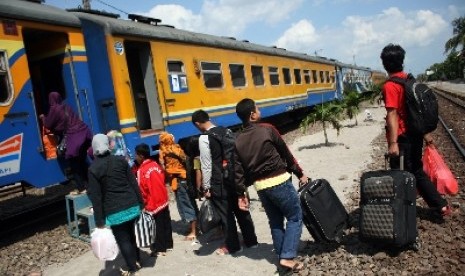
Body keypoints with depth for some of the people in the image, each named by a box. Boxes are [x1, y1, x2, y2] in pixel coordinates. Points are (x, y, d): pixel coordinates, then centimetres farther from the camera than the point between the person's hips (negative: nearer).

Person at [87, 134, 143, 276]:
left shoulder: (93, 169, -8)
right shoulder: (121, 160, 1)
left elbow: (96, 197, -9)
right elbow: (133, 183, 3)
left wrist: (99, 221, -5)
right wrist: (141, 203, 11)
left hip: (114, 211, -4)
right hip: (132, 205, 4)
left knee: (123, 240, 9)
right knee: (133, 235, 21)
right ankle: (137, 261, 36)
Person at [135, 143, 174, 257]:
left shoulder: (141, 170, -18)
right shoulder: (155, 164, 3)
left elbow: (142, 190, -15)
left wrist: (143, 203, -3)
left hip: (153, 203, -7)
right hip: (163, 200, 7)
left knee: (157, 226, 3)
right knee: (166, 223, 16)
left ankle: (159, 249, 13)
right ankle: (168, 244, 29)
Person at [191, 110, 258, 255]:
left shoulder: (204, 138, -13)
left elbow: (206, 165, -13)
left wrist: (206, 187, -5)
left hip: (219, 182, -6)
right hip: (235, 177, 7)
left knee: (226, 214, 7)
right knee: (241, 210, 16)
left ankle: (232, 246, 20)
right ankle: (251, 240, 27)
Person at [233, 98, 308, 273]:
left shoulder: (238, 142, 6)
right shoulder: (268, 130, -7)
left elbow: (239, 170, 4)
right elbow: (286, 154, 0)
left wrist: (241, 194, 10)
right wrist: (300, 174, 11)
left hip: (260, 187, 5)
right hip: (280, 182, -5)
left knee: (275, 222, 17)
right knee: (295, 217, 7)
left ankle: (282, 258, 24)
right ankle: (287, 258, 2)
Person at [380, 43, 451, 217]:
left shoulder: (390, 86, -16)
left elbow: (392, 115, -22)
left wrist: (393, 142, -24)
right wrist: (426, 134, 20)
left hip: (402, 138, -8)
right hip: (415, 135, 8)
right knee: (416, 172, 21)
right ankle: (441, 206, 25)